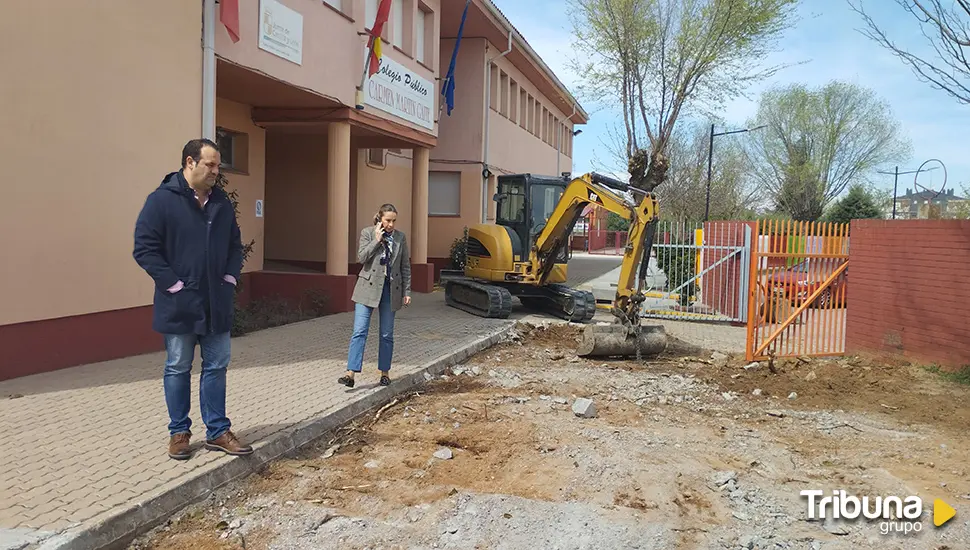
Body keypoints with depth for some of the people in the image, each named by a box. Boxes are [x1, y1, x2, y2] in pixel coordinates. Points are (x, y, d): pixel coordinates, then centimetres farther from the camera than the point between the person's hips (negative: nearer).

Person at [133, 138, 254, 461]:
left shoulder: (222, 203, 9)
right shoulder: (161, 200, -8)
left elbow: (235, 246, 18)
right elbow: (145, 249, -12)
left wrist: (230, 278, 5)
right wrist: (174, 285, -14)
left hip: (217, 304, 5)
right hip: (180, 305, -5)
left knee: (217, 367, 9)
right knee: (178, 369, 8)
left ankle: (217, 432, 19)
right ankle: (179, 432, 21)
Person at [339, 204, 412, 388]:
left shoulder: (400, 237, 5)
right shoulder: (368, 233, 0)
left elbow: (405, 266, 8)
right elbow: (362, 257, -11)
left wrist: (407, 292, 4)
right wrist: (377, 240, -14)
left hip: (391, 289, 2)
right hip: (369, 287, -2)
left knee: (387, 334, 9)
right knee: (359, 331, -8)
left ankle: (385, 372, 21)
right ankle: (351, 373, -10)